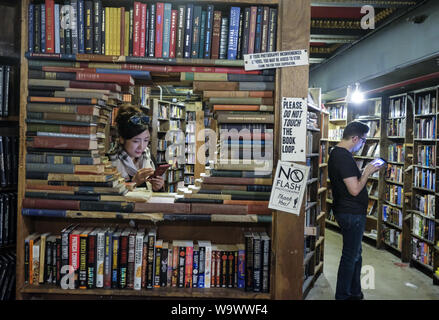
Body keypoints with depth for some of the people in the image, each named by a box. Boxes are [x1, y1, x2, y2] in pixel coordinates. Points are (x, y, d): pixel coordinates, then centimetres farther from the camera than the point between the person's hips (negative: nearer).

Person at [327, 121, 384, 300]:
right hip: (351, 213, -11)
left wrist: (365, 172, 9)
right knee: (350, 256, 3)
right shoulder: (344, 157, -23)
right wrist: (367, 173, -11)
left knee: (355, 254, 20)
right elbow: (355, 189, -24)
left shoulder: (336, 153, 10)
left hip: (347, 211, 11)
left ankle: (355, 292, 34)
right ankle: (343, 296, 17)